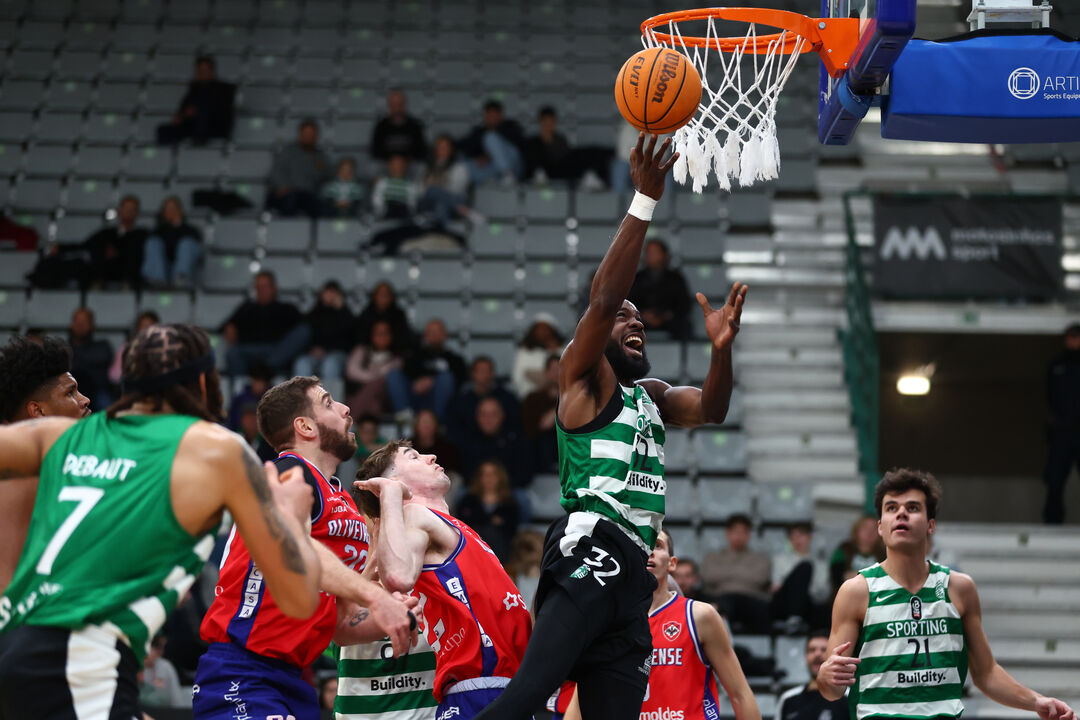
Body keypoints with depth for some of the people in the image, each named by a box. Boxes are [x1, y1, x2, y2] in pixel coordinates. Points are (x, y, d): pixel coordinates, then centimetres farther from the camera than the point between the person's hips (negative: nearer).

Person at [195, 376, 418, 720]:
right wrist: (372, 596, -38)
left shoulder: (345, 505, 20)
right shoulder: (289, 472, -6)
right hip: (241, 677, -9)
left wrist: (381, 620, -1)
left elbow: (342, 626, 21)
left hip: (294, 683, 9)